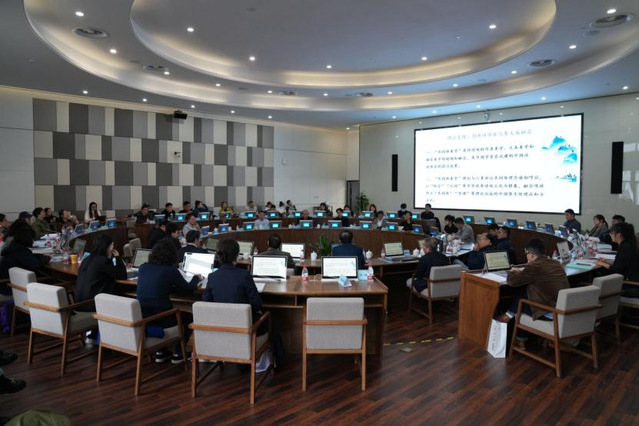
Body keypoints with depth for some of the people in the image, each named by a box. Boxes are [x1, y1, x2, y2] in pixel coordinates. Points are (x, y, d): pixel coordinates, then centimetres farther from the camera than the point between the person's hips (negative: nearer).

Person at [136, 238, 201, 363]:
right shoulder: (170, 270, -12)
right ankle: (178, 354, 21)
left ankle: (161, 352, 31)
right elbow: (189, 289, -1)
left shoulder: (143, 268, 4)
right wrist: (196, 278, 17)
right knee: (189, 317, 21)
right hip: (159, 319, -6)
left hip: (140, 318, 6)